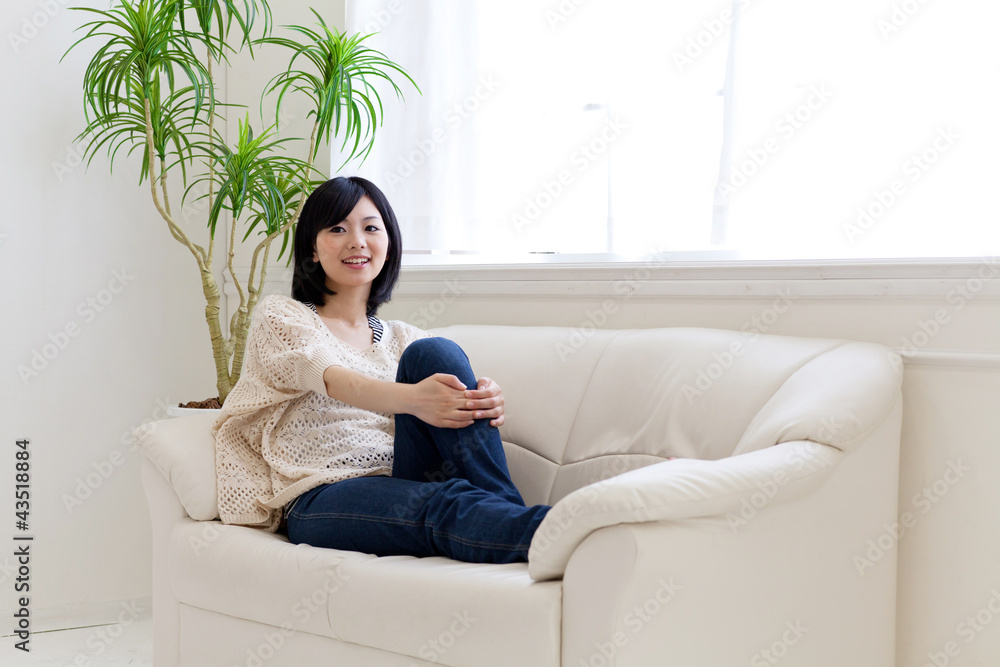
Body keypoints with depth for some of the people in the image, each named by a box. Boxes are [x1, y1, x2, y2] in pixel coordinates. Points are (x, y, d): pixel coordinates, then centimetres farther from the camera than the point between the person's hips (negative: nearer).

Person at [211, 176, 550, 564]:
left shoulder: (405, 340, 25)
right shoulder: (279, 315, 12)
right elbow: (333, 379, -11)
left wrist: (485, 401, -22)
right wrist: (411, 398, -34)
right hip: (321, 501, -4)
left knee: (433, 353, -22)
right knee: (447, 506, -37)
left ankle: (506, 511, -29)